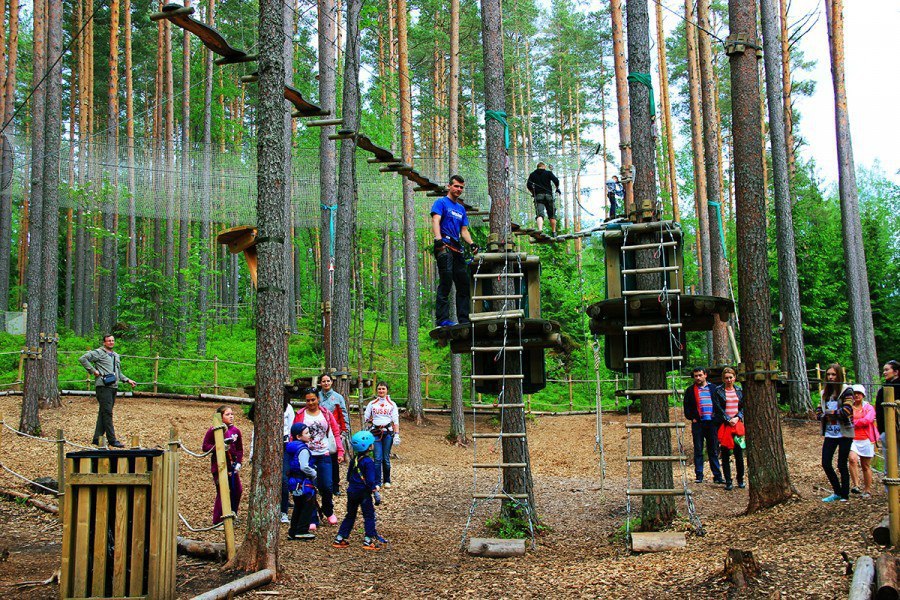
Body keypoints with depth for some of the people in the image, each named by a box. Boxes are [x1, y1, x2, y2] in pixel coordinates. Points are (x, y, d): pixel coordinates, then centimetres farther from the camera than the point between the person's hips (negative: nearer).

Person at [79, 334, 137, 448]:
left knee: (103, 413, 10)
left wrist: (128, 380, 20)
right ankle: (112, 440, -8)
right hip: (103, 387, -8)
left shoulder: (116, 356, 24)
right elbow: (83, 359, -10)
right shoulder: (99, 353, -1)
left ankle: (97, 439, 14)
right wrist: (93, 370, -13)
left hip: (114, 387, 8)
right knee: (107, 413, -8)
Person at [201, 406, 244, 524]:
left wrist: (238, 462, 1)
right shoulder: (213, 431, -8)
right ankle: (218, 522, 5)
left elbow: (239, 449, 14)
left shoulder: (236, 431, 7)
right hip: (219, 466, -6)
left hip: (232, 466, 6)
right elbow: (205, 447, -8)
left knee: (237, 491, 9)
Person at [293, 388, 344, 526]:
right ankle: (312, 519, 8)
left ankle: (329, 512, 26)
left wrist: (340, 452, -3)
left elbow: (336, 433, 4)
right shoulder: (300, 415, 1)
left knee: (326, 487, -2)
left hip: (324, 456, 1)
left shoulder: (326, 414, 4)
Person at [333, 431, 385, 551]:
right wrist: (376, 494, -14)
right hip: (364, 493, -7)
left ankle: (339, 539, 17)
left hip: (352, 491, 7)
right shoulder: (368, 462, -16)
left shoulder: (354, 460, 7)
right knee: (369, 516, 2)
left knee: (350, 515, 16)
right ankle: (368, 541, 0)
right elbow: (370, 481, -18)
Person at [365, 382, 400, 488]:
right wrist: (372, 425, 0)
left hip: (388, 432, 0)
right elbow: (366, 418, 15)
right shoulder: (372, 404, 11)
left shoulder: (391, 404, 8)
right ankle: (377, 482, -3)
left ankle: (387, 481, 15)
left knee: (386, 458, 2)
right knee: (378, 458, -8)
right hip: (375, 433, 0)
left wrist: (397, 435, -3)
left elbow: (396, 421, 4)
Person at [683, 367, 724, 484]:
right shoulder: (690, 390, 8)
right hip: (698, 423, 0)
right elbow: (686, 407, 8)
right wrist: (692, 418, -3)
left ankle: (717, 476, 6)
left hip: (711, 423, 1)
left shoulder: (713, 388, 9)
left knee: (714, 451, 4)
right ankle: (699, 476, 6)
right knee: (698, 451, 2)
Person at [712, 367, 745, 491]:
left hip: (738, 424, 3)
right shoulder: (718, 391, 0)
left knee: (739, 452, 0)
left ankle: (740, 479, 14)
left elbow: (743, 406, 10)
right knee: (725, 454, -1)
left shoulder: (739, 391, 11)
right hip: (723, 425, -2)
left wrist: (737, 418, -6)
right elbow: (718, 408, -5)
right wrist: (728, 420, -13)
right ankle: (728, 482, 3)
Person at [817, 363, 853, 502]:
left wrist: (829, 412, -9)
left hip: (844, 433, -6)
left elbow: (846, 411, -18)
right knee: (825, 464, 2)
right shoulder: (825, 393, 12)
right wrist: (823, 416, -11)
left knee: (841, 465, 0)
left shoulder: (846, 391, -6)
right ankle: (837, 492, 18)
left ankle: (845, 495, 15)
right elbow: (818, 411, 11)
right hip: (829, 433, 6)